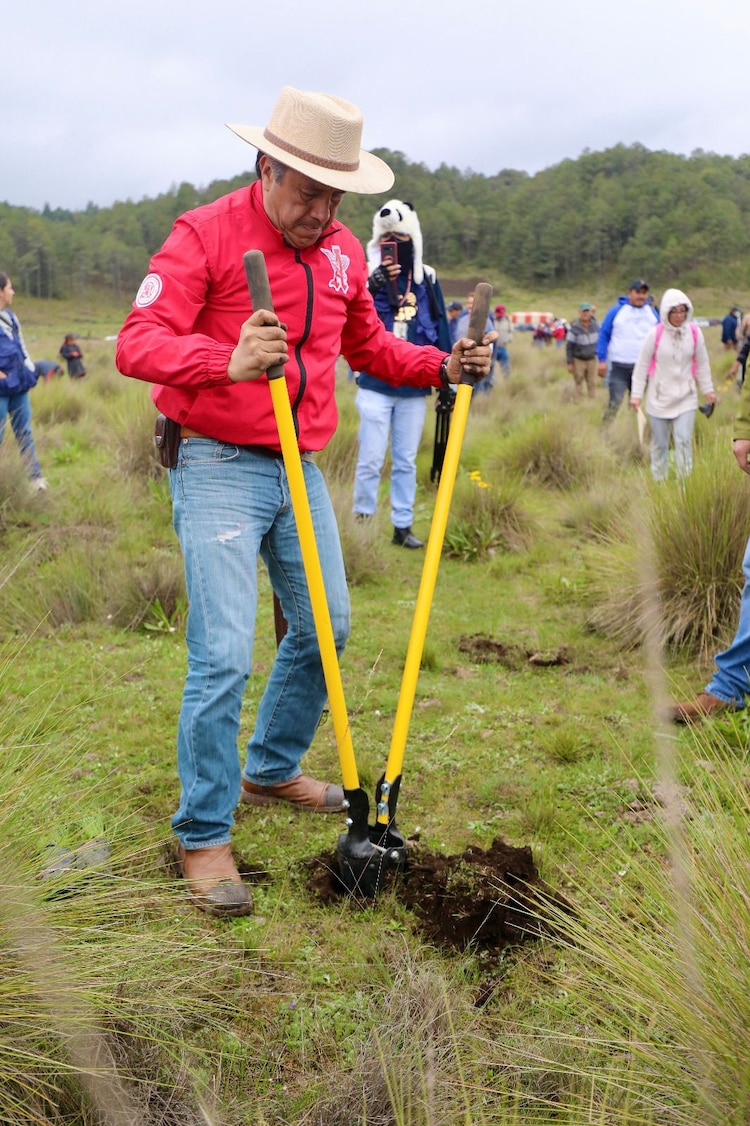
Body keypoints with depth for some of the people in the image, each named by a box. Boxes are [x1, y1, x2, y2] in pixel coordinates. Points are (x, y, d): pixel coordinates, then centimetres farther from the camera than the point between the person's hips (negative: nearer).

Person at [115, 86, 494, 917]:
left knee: (325, 626, 13)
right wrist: (227, 359, -41)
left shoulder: (343, 251, 8)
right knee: (223, 655, -11)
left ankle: (271, 771, 35)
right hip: (217, 468, -7)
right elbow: (137, 343, -23)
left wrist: (441, 367, 6)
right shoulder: (206, 235, -13)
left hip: (300, 468, 7)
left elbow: (369, 346, 23)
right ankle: (203, 834, 4)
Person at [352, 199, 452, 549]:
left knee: (406, 461, 10)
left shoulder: (426, 278, 6)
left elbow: (440, 328, 10)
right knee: (371, 460, -2)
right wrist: (374, 284, -30)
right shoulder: (366, 275, -2)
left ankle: (402, 526, 19)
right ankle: (362, 522, 9)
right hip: (375, 385, -3)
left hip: (414, 389, 3)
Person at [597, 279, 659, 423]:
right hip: (619, 367, -4)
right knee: (615, 402, -13)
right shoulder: (616, 311, -4)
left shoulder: (652, 312, 8)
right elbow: (604, 335, -2)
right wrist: (602, 360, -9)